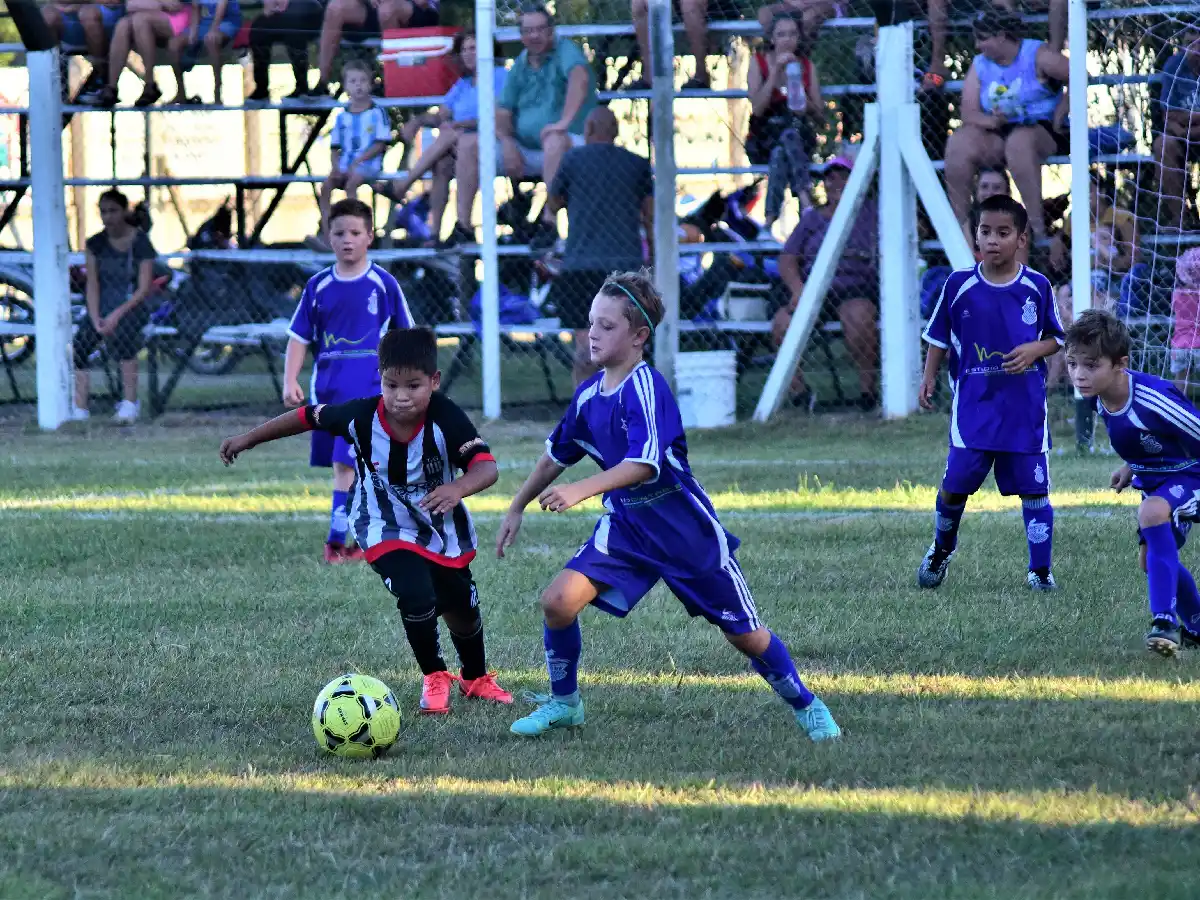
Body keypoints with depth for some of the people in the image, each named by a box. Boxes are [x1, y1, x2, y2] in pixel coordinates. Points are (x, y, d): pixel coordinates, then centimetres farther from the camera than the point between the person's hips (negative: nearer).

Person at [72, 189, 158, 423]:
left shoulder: (140, 243, -5)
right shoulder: (96, 243, 7)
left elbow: (144, 288, -10)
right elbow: (92, 285, 4)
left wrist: (117, 314, -20)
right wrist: (96, 319, -11)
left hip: (131, 307, -4)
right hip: (103, 307, 4)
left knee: (121, 333, -38)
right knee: (78, 344, -23)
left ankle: (130, 402, -30)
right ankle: (79, 409, -21)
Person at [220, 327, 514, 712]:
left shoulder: (445, 418, -30)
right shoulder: (362, 417, -26)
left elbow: (486, 466, -37)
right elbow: (309, 417, -9)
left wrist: (458, 488, -59)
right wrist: (249, 439, 0)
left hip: (444, 529, 1)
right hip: (388, 532, -1)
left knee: (461, 608, 15)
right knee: (417, 597, -23)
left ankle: (476, 678, 47)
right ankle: (434, 678, 4)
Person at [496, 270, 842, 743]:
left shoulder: (646, 389, -21)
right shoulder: (588, 394, 1)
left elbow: (643, 465, -32)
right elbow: (556, 455, 16)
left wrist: (580, 490, -42)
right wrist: (516, 509, 19)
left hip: (684, 526, -6)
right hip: (625, 525, 6)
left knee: (743, 632, 2)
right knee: (559, 600, -14)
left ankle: (806, 706, 24)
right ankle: (563, 704, 6)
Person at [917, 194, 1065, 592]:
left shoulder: (1037, 286, -1)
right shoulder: (959, 284, -1)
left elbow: (1056, 338, 10)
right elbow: (939, 336, 10)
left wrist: (1034, 350, -10)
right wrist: (929, 378, 3)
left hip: (1025, 405, 0)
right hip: (973, 403, 0)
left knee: (1034, 490, 0)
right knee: (956, 483, -6)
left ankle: (1040, 570, 12)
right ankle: (942, 548, 23)